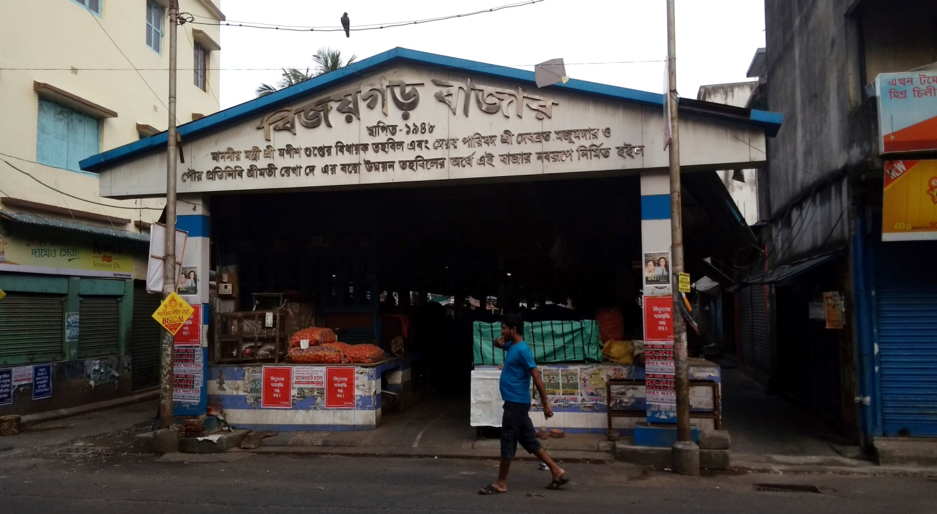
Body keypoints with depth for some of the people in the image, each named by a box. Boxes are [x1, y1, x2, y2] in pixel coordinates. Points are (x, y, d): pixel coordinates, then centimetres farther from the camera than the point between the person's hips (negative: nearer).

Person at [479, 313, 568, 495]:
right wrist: (499, 342, 8)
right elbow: (499, 344, 34)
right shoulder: (512, 346, 12)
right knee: (528, 440, 13)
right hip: (515, 402, 10)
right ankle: (557, 471, 17)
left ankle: (501, 484, 7)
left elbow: (537, 377, -19)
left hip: (516, 403, -10)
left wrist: (546, 403, -20)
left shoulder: (522, 350, -17)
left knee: (507, 442, -2)